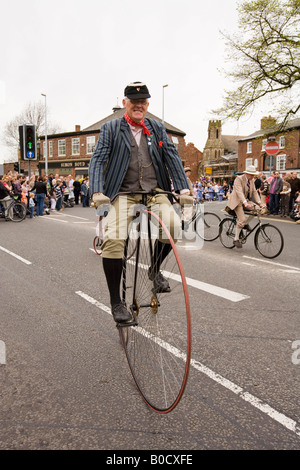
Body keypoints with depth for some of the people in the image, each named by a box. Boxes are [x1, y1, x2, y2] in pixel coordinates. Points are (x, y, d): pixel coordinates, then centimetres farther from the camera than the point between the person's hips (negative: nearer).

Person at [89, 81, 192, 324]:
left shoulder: (157, 128, 15)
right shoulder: (111, 128, 6)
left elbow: (172, 157, 7)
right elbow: (98, 160, -4)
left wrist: (184, 189, -7)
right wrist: (98, 192, -21)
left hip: (155, 192, 2)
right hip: (123, 194, -2)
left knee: (174, 225, -25)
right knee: (113, 239, -24)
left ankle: (155, 269, 6)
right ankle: (116, 302, -5)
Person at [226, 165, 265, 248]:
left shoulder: (251, 181, 5)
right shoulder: (239, 179, -18)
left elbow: (254, 192, 3)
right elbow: (239, 192, -31)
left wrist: (259, 202, -13)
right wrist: (245, 202, -45)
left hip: (246, 200, 7)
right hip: (237, 201, -7)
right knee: (242, 219, -18)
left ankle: (246, 223, 8)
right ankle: (236, 239, -6)